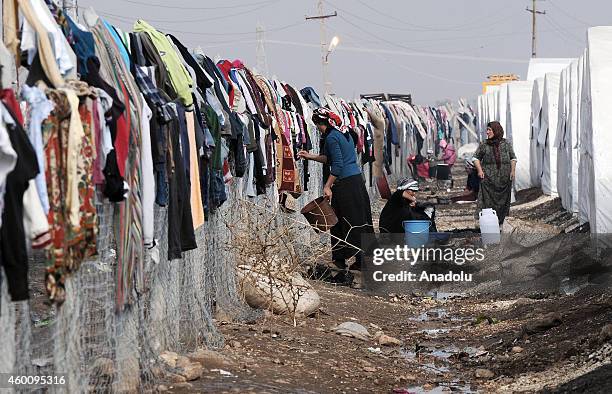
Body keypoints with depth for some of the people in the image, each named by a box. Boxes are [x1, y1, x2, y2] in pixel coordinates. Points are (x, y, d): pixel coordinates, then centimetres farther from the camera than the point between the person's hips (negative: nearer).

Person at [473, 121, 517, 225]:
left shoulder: (506, 144, 8)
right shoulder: (484, 145, 6)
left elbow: (513, 158, 15)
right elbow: (476, 158, 11)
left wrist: (512, 171, 4)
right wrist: (479, 170, -3)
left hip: (504, 178, 1)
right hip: (488, 178, -1)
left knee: (503, 201, 4)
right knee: (488, 201, -8)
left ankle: (500, 223, 13)